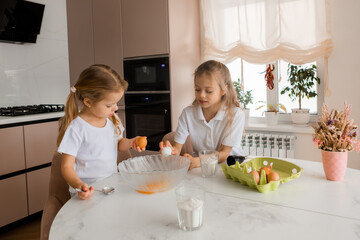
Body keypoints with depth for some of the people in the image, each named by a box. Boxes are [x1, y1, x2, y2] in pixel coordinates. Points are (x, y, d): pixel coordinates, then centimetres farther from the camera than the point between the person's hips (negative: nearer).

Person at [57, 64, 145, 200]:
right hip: (89, 191, -6)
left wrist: (131, 142, 1)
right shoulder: (76, 128, -14)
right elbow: (67, 166, -12)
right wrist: (78, 185, -31)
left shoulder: (112, 119, 6)